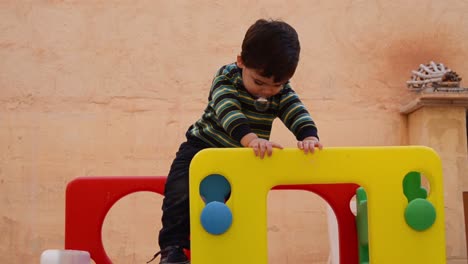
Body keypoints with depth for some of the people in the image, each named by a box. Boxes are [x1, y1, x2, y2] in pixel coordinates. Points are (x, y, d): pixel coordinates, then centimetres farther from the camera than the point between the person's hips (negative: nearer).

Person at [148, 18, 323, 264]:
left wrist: (309, 136, -50)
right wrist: (250, 138, -59)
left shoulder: (281, 92, -11)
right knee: (181, 192, -22)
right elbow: (227, 110, -41)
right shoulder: (226, 77, -23)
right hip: (203, 147, -4)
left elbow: (297, 113, -26)